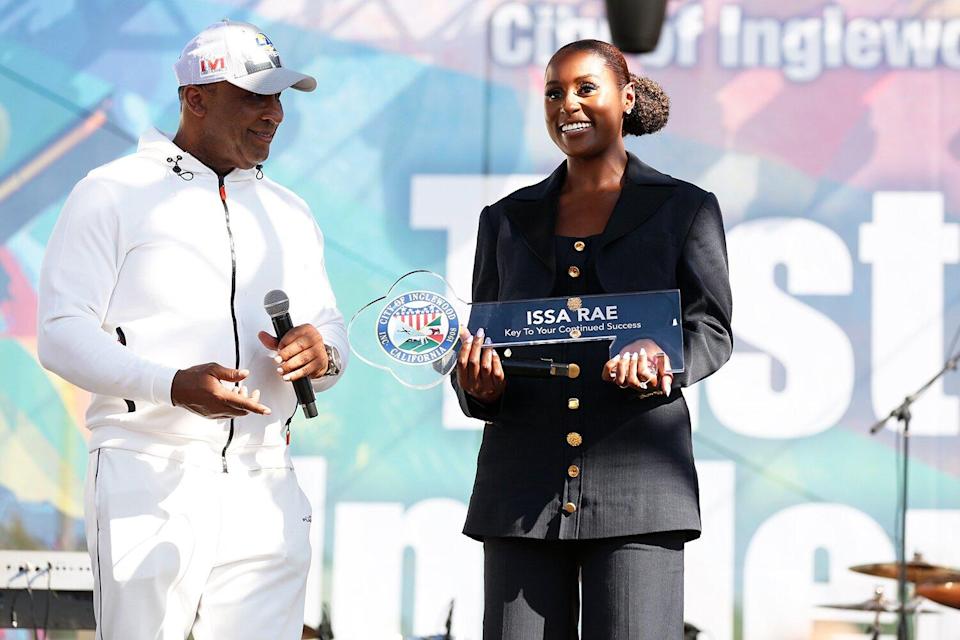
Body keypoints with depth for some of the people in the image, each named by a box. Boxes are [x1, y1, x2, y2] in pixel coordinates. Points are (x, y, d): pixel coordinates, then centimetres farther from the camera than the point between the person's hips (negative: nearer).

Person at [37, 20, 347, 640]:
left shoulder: (289, 212, 21)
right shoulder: (114, 193, 3)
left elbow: (332, 329, 24)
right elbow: (63, 334, -5)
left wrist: (323, 355, -3)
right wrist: (173, 386, -20)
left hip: (264, 489, 5)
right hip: (149, 479, -5)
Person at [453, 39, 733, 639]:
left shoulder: (685, 208, 9)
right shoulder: (508, 220, 17)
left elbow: (711, 329, 3)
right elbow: (481, 341, 17)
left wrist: (660, 358, -19)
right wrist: (479, 385, -7)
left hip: (636, 485, -3)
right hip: (523, 489, 3)